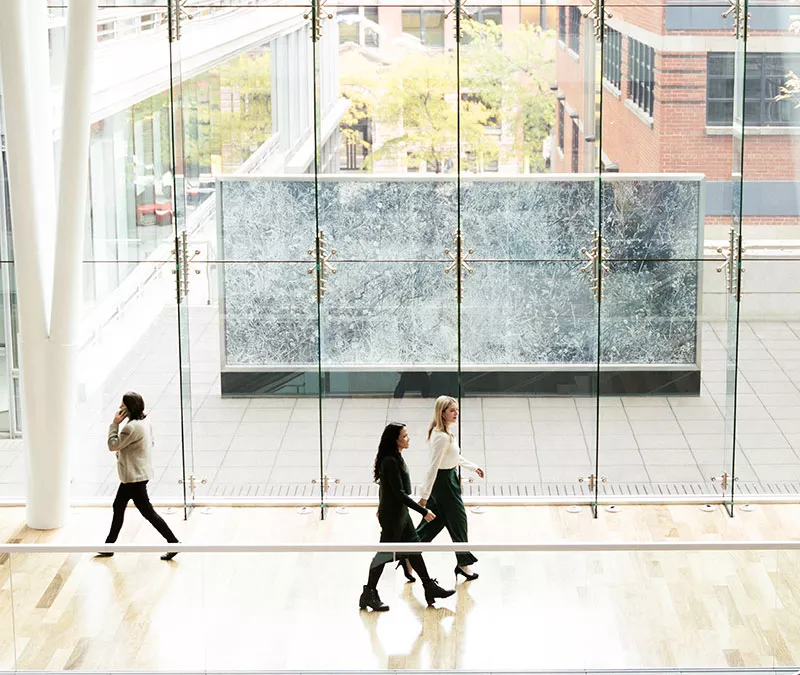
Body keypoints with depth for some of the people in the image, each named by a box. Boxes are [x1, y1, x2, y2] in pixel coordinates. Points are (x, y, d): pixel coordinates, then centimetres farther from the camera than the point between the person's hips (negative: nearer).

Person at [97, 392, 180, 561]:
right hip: (139, 472, 11)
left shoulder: (131, 427, -25)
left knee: (147, 512, -2)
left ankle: (173, 543, 1)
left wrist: (115, 424, -11)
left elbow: (113, 445, -18)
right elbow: (151, 442, 17)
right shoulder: (144, 421, 4)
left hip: (135, 476, -11)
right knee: (118, 507, 18)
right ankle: (109, 546, 27)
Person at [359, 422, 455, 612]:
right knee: (385, 553, -1)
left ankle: (430, 588, 23)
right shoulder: (390, 462, -24)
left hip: (400, 513, 10)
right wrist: (424, 511, -22)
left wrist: (383, 507, 27)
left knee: (414, 549, 15)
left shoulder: (395, 458, 7)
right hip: (392, 516, -10)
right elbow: (399, 493, -25)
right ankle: (369, 594, 8)